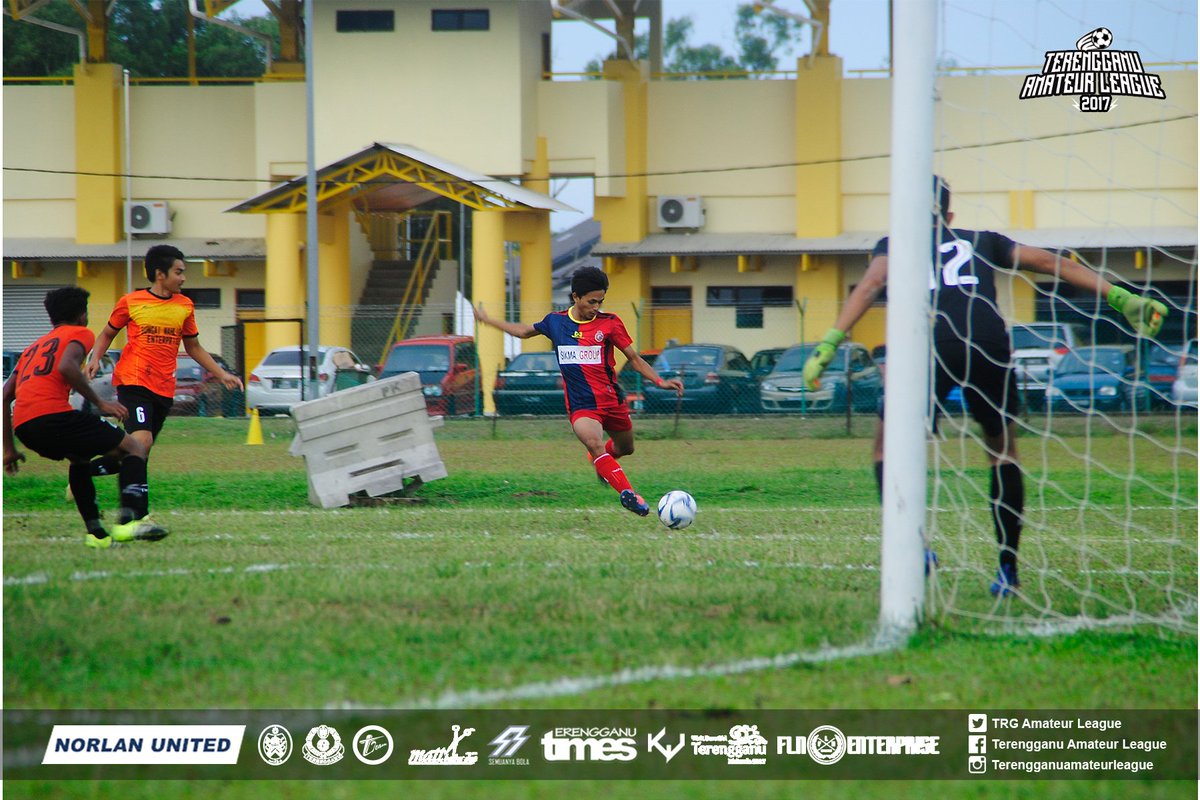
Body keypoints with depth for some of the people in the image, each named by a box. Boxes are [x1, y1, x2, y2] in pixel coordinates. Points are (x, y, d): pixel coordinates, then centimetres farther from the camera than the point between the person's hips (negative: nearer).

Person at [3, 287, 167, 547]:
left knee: (79, 458, 35)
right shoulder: (80, 333, 12)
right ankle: (128, 523, -18)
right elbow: (66, 367, -11)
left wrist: (9, 448, 31)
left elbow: (5, 397, 27)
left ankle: (95, 532, 22)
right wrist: (100, 403, -6)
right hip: (53, 414, -7)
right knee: (134, 448, 3)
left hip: (22, 426, 7)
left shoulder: (34, 347, 32)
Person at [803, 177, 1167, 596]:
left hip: (930, 343, -2)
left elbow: (871, 283, 5)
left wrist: (830, 341, -6)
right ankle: (1008, 570, 17)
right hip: (990, 344, 2)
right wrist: (1120, 298, 20)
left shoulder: (894, 245, 25)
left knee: (889, 447, 16)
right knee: (1003, 449, 22)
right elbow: (1050, 262, 23)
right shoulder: (982, 242, 29)